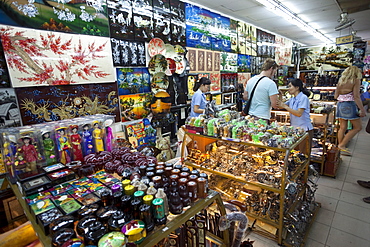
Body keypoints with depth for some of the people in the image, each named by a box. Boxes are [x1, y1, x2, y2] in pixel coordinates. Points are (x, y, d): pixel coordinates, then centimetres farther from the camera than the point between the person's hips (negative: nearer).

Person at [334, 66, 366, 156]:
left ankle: (340, 148, 15)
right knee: (357, 127, 6)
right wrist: (362, 110, -12)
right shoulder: (356, 80, -6)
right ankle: (342, 145, -2)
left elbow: (335, 96, 9)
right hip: (350, 105, -6)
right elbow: (356, 96, -13)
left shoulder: (340, 81, 10)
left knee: (342, 127, 11)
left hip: (340, 104, 6)